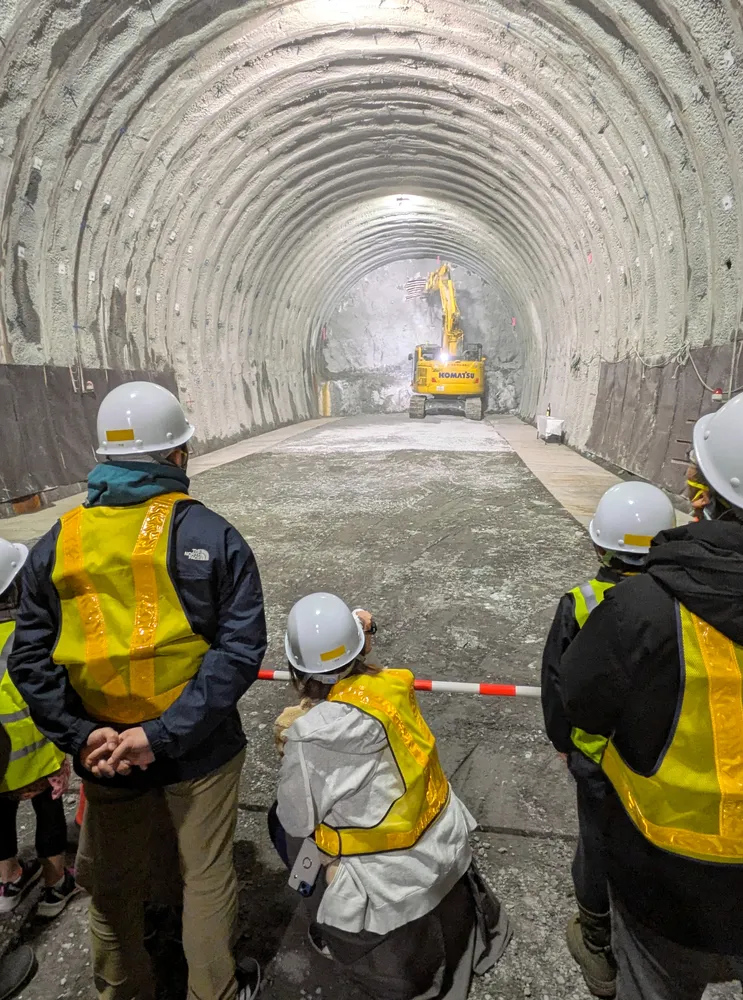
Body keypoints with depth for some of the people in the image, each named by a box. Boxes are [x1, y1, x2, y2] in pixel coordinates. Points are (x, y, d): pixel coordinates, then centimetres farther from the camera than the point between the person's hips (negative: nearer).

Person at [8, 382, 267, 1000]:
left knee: (114, 885, 26)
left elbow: (31, 659, -4)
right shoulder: (213, 536, -13)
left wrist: (81, 735, -6)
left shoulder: (57, 544, -4)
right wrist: (164, 733, -17)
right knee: (207, 879, 19)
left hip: (102, 753, 3)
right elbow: (240, 648, -18)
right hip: (202, 751, -3)